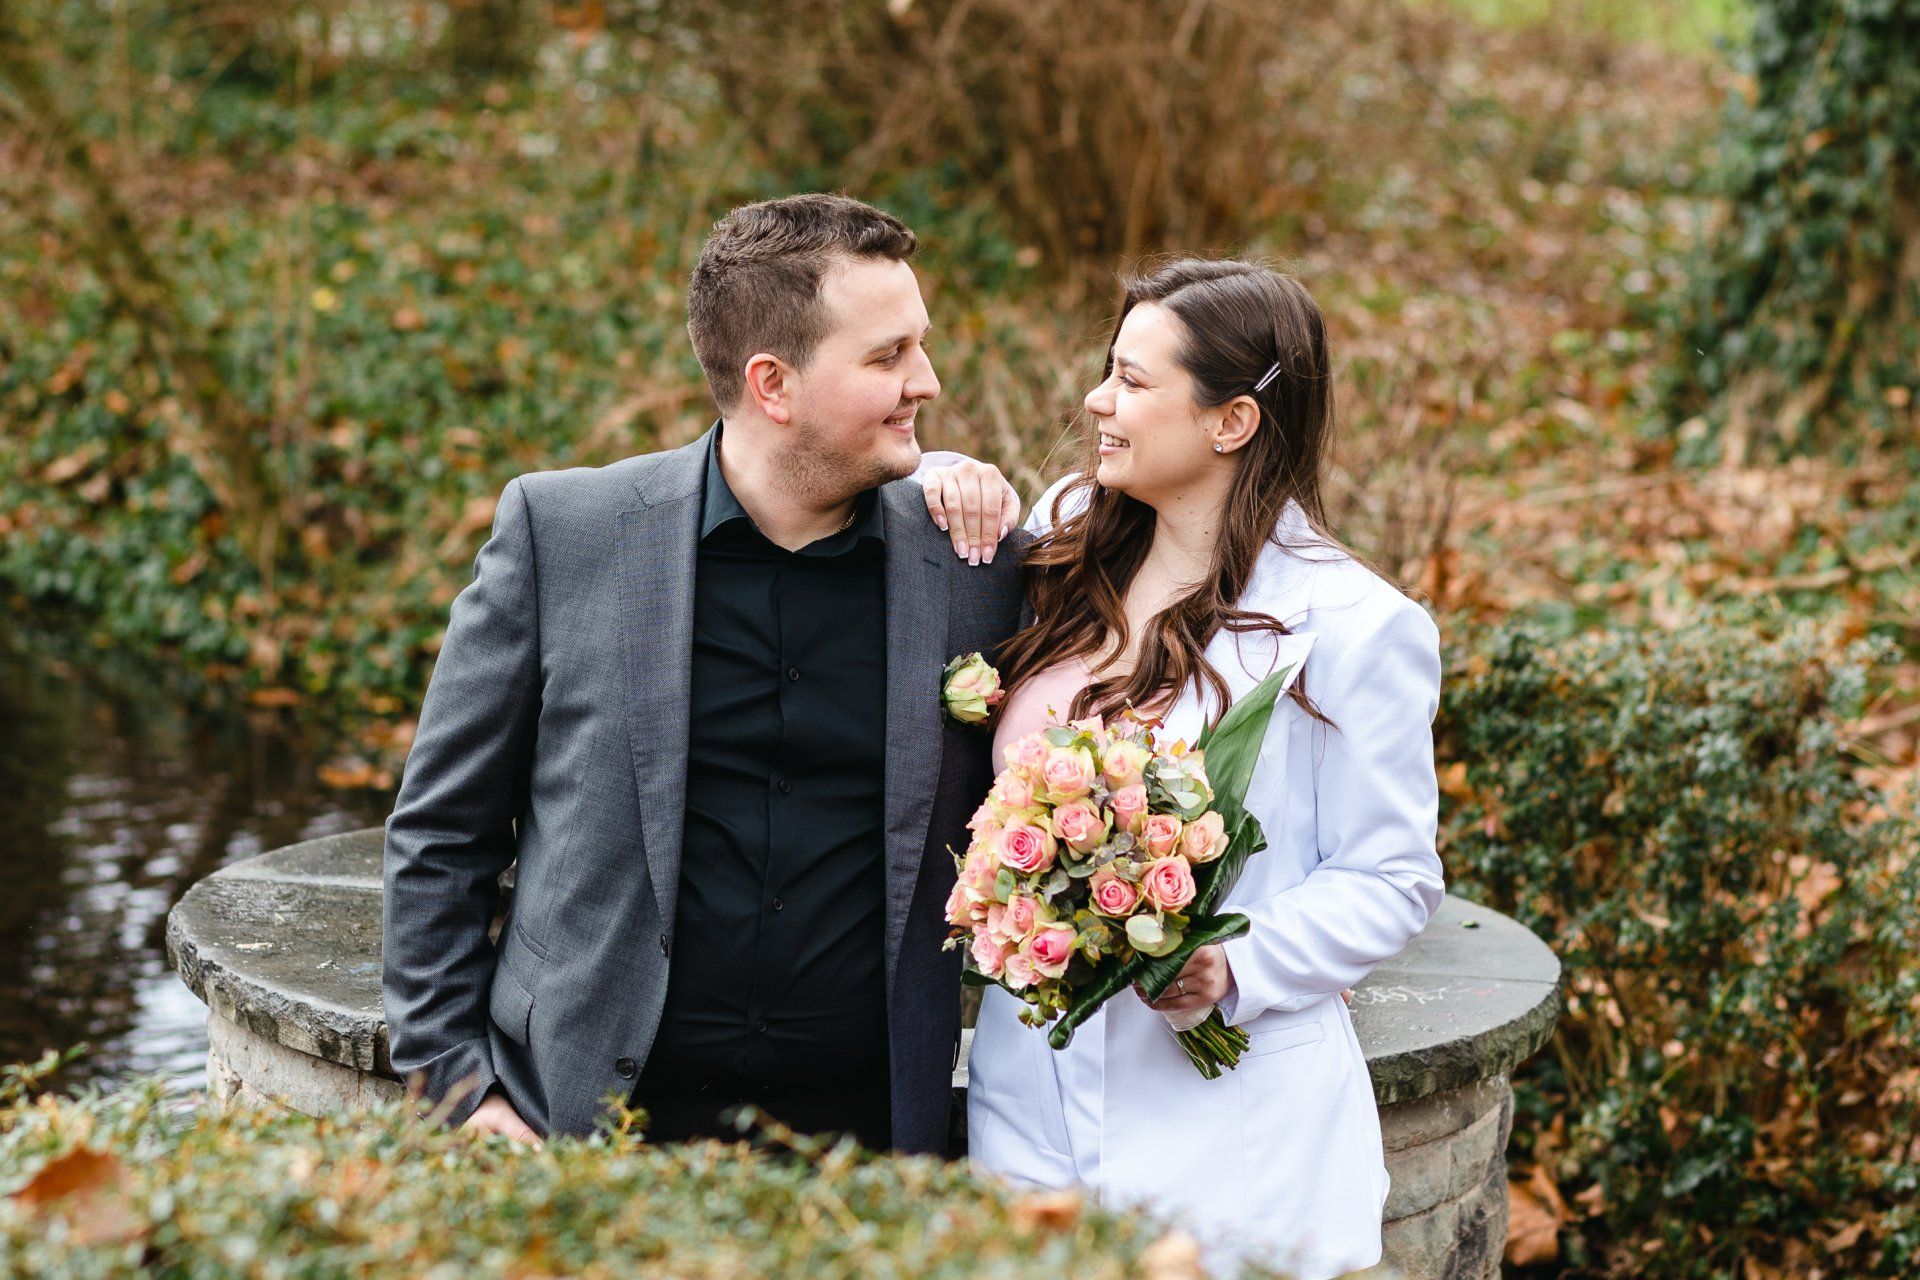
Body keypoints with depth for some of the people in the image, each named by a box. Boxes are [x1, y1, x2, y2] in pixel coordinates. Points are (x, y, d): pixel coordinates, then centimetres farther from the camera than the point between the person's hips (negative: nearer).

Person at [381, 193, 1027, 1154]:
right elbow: (439, 831, 3)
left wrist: (1003, 561, 0)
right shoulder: (558, 529, -4)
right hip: (586, 1133, -1)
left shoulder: (962, 558, 1)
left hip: (860, 1137, 2)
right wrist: (454, 1080, -2)